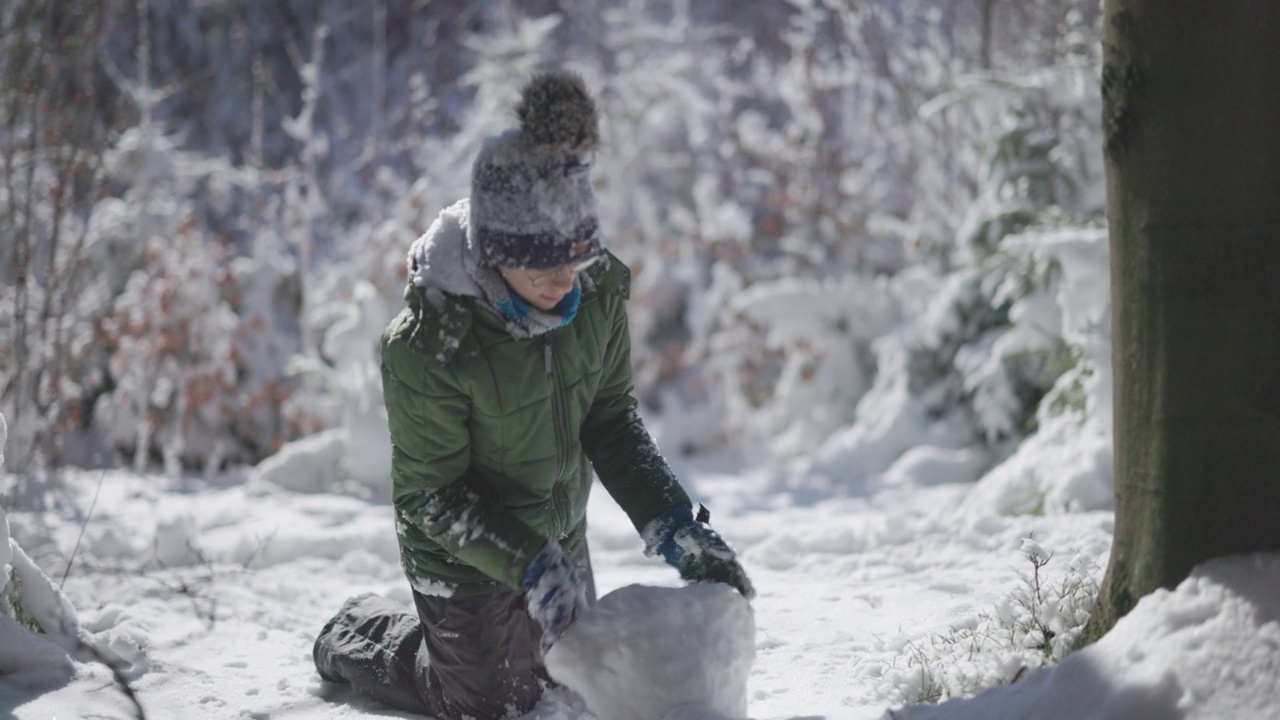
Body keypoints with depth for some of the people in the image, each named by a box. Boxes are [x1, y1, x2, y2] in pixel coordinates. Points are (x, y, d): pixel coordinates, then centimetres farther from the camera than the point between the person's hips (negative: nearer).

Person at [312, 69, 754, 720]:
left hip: (559, 536, 6)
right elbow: (432, 494, -24)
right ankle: (355, 638, 37)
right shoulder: (426, 347, -35)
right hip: (465, 556, -6)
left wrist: (675, 528, -18)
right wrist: (529, 564, -35)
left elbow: (611, 422, -7)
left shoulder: (599, 290, -19)